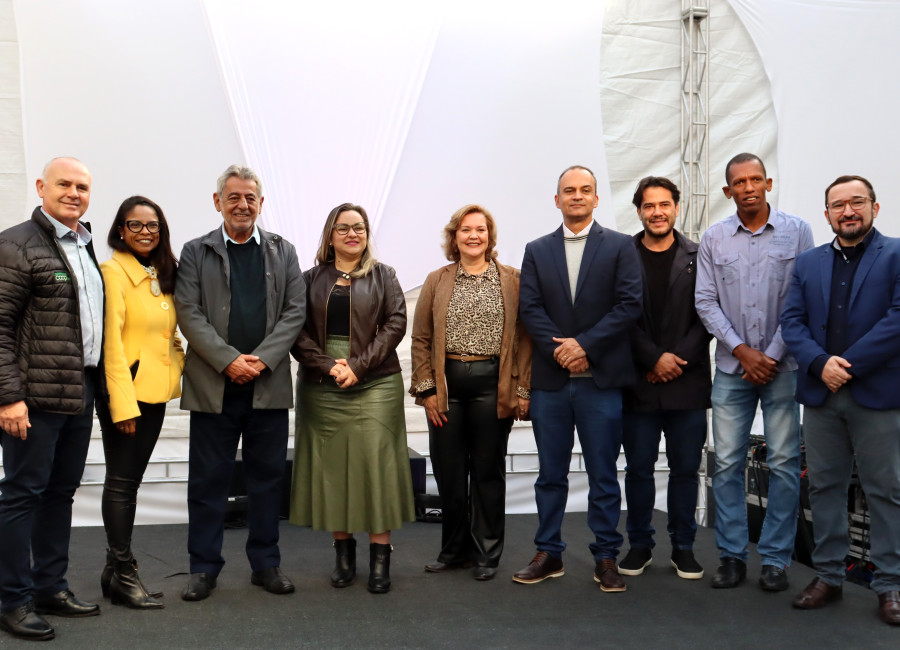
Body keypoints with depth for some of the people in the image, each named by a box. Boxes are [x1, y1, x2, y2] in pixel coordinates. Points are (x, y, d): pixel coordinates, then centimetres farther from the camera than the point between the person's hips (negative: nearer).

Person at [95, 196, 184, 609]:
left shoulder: (162, 274, 13)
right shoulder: (113, 272, -10)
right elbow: (111, 340, -16)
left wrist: (179, 359, 4)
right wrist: (122, 402, -19)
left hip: (155, 389, 8)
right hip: (123, 390, -7)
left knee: (131, 479, 13)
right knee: (121, 480, 1)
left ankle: (115, 569, 23)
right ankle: (124, 572, 11)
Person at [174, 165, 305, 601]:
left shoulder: (282, 251, 11)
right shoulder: (196, 252, 6)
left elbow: (295, 311, 3)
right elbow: (188, 313, -3)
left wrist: (262, 359, -10)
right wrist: (229, 360, -13)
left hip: (269, 384, 2)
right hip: (213, 385, -1)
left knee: (267, 475, 8)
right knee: (208, 478, 5)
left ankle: (266, 563, 21)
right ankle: (204, 567, 18)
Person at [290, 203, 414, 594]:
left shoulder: (383, 276, 9)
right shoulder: (312, 279, 11)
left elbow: (396, 324, -2)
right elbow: (299, 330, 3)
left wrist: (359, 365, -12)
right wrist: (327, 366, -12)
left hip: (375, 385, -1)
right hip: (322, 386, 2)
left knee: (376, 464, -4)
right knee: (331, 466, 3)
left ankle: (380, 556, 3)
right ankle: (343, 552, 14)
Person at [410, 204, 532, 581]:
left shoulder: (512, 280, 5)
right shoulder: (437, 281, 9)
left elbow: (524, 337, 2)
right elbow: (420, 339, 7)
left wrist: (522, 389, -5)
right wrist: (426, 389, -1)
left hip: (492, 384, -1)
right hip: (446, 384, 2)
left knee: (488, 470, 7)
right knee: (448, 472, 6)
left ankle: (487, 553, 20)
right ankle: (454, 550, 23)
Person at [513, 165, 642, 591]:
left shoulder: (620, 247, 4)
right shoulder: (537, 251, 11)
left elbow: (629, 305, -6)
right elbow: (529, 308, 2)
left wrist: (584, 344, -14)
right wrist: (559, 350, -12)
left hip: (601, 379, -2)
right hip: (549, 380, 2)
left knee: (603, 474, 5)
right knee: (551, 473, 10)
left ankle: (606, 558, 17)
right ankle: (548, 555, 21)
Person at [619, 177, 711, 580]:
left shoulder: (698, 258, 6)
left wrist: (677, 359, -8)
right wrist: (655, 358, -11)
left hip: (687, 383, 1)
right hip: (638, 382, -1)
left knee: (686, 468, 8)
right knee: (638, 469, 7)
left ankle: (683, 547, 22)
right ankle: (640, 544, 22)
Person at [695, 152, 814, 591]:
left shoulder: (797, 231, 2)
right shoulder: (713, 239, 5)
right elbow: (706, 302, 3)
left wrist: (772, 357, -8)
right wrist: (742, 351, -6)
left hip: (782, 365, -1)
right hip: (733, 367, 1)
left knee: (784, 463, 1)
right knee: (727, 463, 3)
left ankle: (775, 559, 13)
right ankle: (732, 555, 15)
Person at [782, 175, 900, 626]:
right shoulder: (808, 263, 13)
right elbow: (792, 321, 5)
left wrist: (848, 365, -15)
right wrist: (821, 363, -12)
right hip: (821, 393, 4)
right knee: (824, 487, 9)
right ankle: (828, 576, 20)